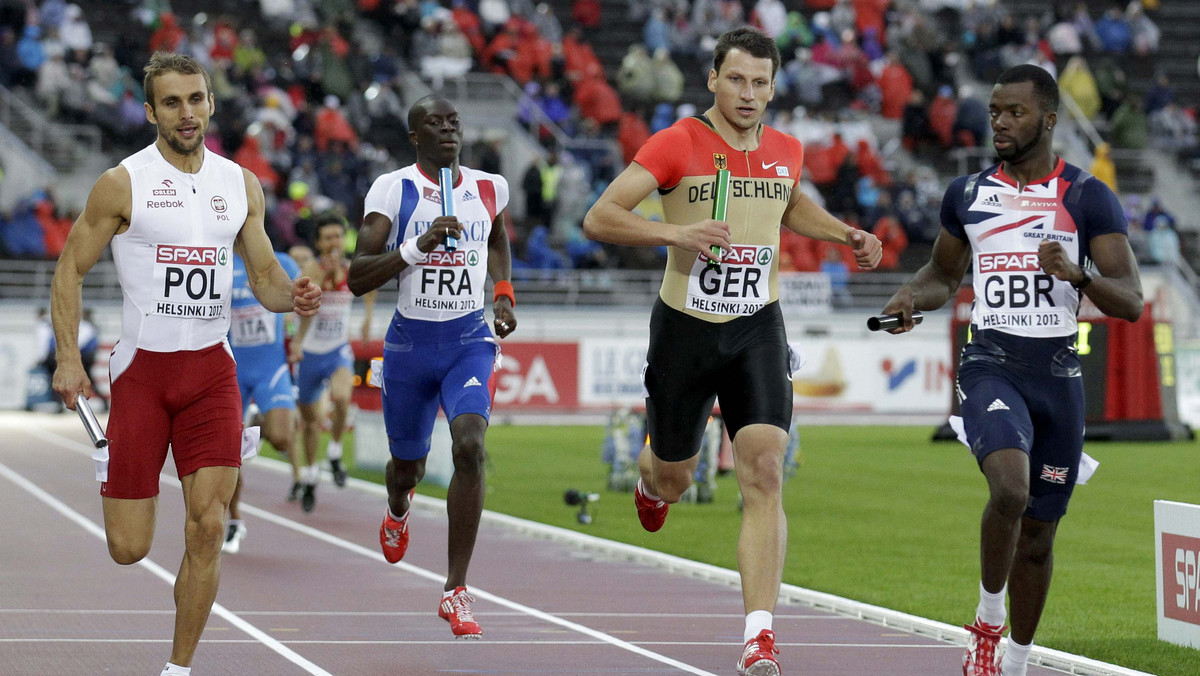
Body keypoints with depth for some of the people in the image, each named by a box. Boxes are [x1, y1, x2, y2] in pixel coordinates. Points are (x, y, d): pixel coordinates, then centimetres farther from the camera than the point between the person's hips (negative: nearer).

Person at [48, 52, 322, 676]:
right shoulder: (123, 184, -5)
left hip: (211, 370, 3)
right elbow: (70, 268, 0)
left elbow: (264, 275, 15)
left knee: (207, 526, -9)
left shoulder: (241, 185, 7)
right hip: (142, 367, -3)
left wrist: (292, 296, -9)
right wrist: (68, 359, -9)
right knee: (128, 549, -1)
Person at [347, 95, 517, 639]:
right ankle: (398, 510, 58)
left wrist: (504, 295, 12)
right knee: (408, 463, 15)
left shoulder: (489, 189, 3)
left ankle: (455, 592, -17)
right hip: (410, 343, -1)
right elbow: (357, 278, -14)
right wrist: (417, 247, -27)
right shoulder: (392, 190, -8)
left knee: (470, 447, -23)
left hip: (471, 341, 1)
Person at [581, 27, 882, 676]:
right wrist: (677, 233, -29)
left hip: (757, 330, 2)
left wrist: (847, 235, 13)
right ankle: (651, 479, 57)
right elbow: (599, 218, -17)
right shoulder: (678, 144, -12)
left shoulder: (786, 152, 4)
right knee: (675, 478, 15)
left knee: (764, 472, -16)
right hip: (685, 328, -2)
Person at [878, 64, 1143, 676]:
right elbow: (943, 275, 24)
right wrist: (910, 298, 1)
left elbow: (1131, 303, -5)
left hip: (1059, 373, 1)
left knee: (1038, 533, 9)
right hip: (991, 366, -1)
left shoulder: (1088, 198, 0)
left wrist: (1075, 274, -24)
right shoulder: (966, 194, 8)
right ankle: (988, 621, -6)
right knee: (1010, 489, -28)